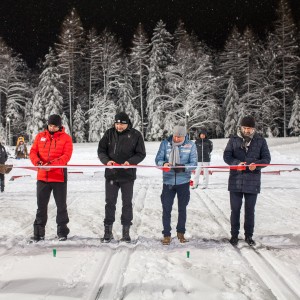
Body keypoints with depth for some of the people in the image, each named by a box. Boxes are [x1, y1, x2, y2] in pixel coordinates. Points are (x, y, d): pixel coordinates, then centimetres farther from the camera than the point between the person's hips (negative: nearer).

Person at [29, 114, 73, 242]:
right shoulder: (40, 136, 8)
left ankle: (62, 231, 19)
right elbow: (33, 152, 5)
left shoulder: (66, 138, -2)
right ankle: (39, 232, 18)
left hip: (59, 177, -3)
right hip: (42, 177, 3)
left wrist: (51, 165, -24)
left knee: (61, 205, 8)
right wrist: (37, 162, -17)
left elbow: (66, 156, -11)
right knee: (41, 205, 9)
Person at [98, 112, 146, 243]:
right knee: (110, 203, 7)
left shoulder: (135, 135, -3)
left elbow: (141, 154, -2)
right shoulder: (109, 133, 2)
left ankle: (126, 232, 19)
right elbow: (101, 150, 4)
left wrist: (130, 161, -19)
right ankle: (108, 231, 18)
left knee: (127, 203, 8)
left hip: (128, 174, -1)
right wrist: (107, 160, -16)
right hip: (111, 174, 1)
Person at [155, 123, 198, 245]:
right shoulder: (165, 143, -5)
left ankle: (181, 232, 31)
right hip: (168, 181, 0)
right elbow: (158, 159, -4)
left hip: (183, 181, 1)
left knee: (182, 208, 14)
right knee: (166, 208, 1)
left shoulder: (191, 145, -5)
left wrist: (183, 167, -27)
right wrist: (163, 164, -26)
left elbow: (193, 164, -7)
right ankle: (166, 234, 13)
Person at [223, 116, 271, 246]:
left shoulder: (260, 141, 2)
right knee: (235, 209, 7)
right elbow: (226, 156, 0)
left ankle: (248, 235, 23)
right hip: (236, 180, 0)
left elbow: (266, 158, 2)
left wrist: (256, 164, -18)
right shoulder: (233, 140, 2)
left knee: (250, 210, 9)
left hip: (252, 181, 0)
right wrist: (237, 163, -20)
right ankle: (234, 235, 20)